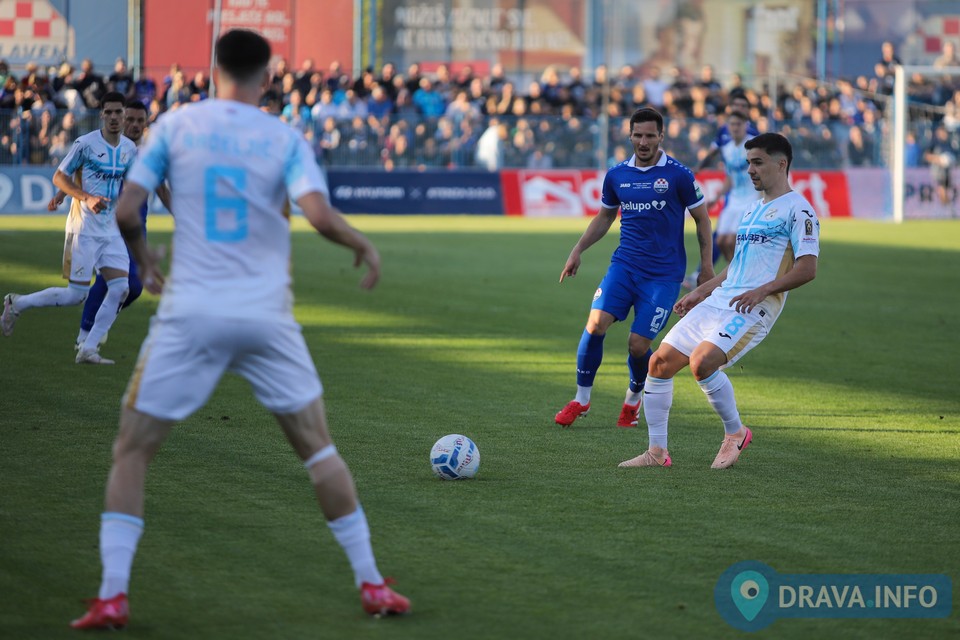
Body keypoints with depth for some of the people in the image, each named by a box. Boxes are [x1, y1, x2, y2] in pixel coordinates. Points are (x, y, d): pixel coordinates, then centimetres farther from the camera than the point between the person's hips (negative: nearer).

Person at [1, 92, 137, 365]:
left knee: (120, 289, -7)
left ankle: (88, 349, -1)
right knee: (76, 294, -7)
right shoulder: (86, 143, -11)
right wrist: (87, 198, -20)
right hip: (84, 228, -6)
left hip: (111, 229, 6)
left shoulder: (130, 149, 7)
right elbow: (59, 177, -8)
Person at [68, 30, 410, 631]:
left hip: (191, 314, -1)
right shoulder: (286, 138, 1)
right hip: (267, 315, 1)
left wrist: (144, 259, 20)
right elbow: (320, 216, -13)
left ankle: (112, 596, -2)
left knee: (132, 451, 10)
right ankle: (372, 584, 15)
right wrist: (364, 244, 7)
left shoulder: (175, 125, 2)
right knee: (319, 447, 15)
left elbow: (125, 211, 0)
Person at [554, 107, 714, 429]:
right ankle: (581, 399, -1)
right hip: (624, 265, 3)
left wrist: (707, 268, 1)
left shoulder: (678, 175, -6)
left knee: (638, 346, -8)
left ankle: (634, 399, 24)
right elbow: (604, 218, 22)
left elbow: (702, 220, 3)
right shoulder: (616, 175, 6)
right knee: (596, 323, -17)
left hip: (664, 275, -3)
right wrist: (577, 251, 12)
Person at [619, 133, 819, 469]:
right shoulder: (754, 210, 23)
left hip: (754, 309, -9)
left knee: (702, 362, -28)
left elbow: (807, 268, -14)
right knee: (660, 362, 1)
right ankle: (657, 451, 9)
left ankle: (735, 433, -4)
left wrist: (763, 290, -23)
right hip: (719, 300, 9)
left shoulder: (797, 209, -5)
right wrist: (700, 292, 24)